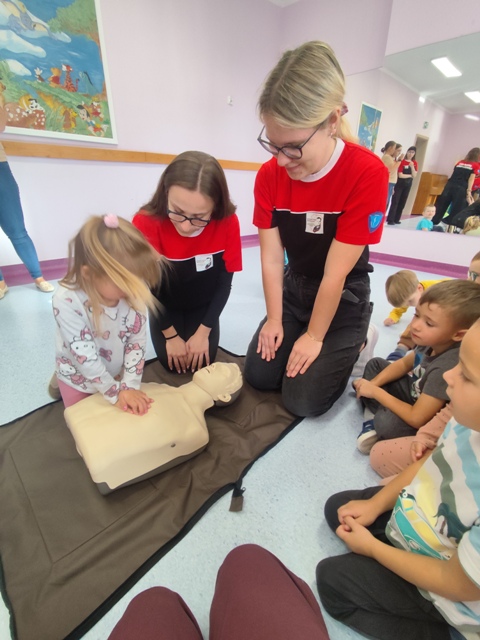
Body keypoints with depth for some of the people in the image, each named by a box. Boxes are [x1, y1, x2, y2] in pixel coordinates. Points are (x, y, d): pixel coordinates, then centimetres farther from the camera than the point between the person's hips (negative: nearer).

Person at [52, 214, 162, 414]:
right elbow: (85, 356, -30)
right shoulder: (67, 300, -35)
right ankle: (60, 381, 41)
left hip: (118, 373, 3)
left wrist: (130, 386, -22)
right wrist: (115, 392, -24)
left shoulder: (132, 291, -24)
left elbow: (138, 341, -18)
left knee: (126, 415, 24)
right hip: (79, 378, -3)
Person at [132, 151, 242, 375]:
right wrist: (170, 334, -11)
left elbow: (224, 283, -15)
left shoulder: (228, 223, -28)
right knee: (171, 363, -5)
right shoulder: (145, 223, -32)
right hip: (165, 304, 0)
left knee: (203, 361, -4)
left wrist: (203, 332, -14)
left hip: (204, 304, 1)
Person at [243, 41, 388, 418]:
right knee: (258, 376, 3)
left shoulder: (368, 174, -25)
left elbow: (335, 274, -24)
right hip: (294, 288, 5)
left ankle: (354, 344, 21)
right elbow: (271, 258, -10)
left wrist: (315, 337, -16)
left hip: (345, 298, -4)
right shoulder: (269, 175, -10)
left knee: (303, 400, -6)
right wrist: (275, 320, -7)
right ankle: (339, 347, 25)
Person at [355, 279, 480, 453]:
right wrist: (372, 383, -8)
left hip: (427, 422, -8)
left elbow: (416, 418, -32)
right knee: (375, 364, 7)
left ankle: (376, 420, -1)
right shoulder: (432, 342, -15)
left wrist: (376, 391, -23)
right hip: (415, 393, 8)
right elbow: (404, 364, 5)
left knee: (386, 423, -37)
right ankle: (371, 417, -6)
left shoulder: (446, 368, -37)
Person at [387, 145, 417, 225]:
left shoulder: (414, 163, 7)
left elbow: (414, 175, 0)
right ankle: (390, 219, -9)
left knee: (402, 202, 6)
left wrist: (412, 167, -13)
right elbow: (400, 175, -15)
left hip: (408, 185, 6)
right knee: (395, 201, -9)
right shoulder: (402, 161, -10)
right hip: (399, 184, -6)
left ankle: (396, 219, 11)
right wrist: (410, 175, -6)